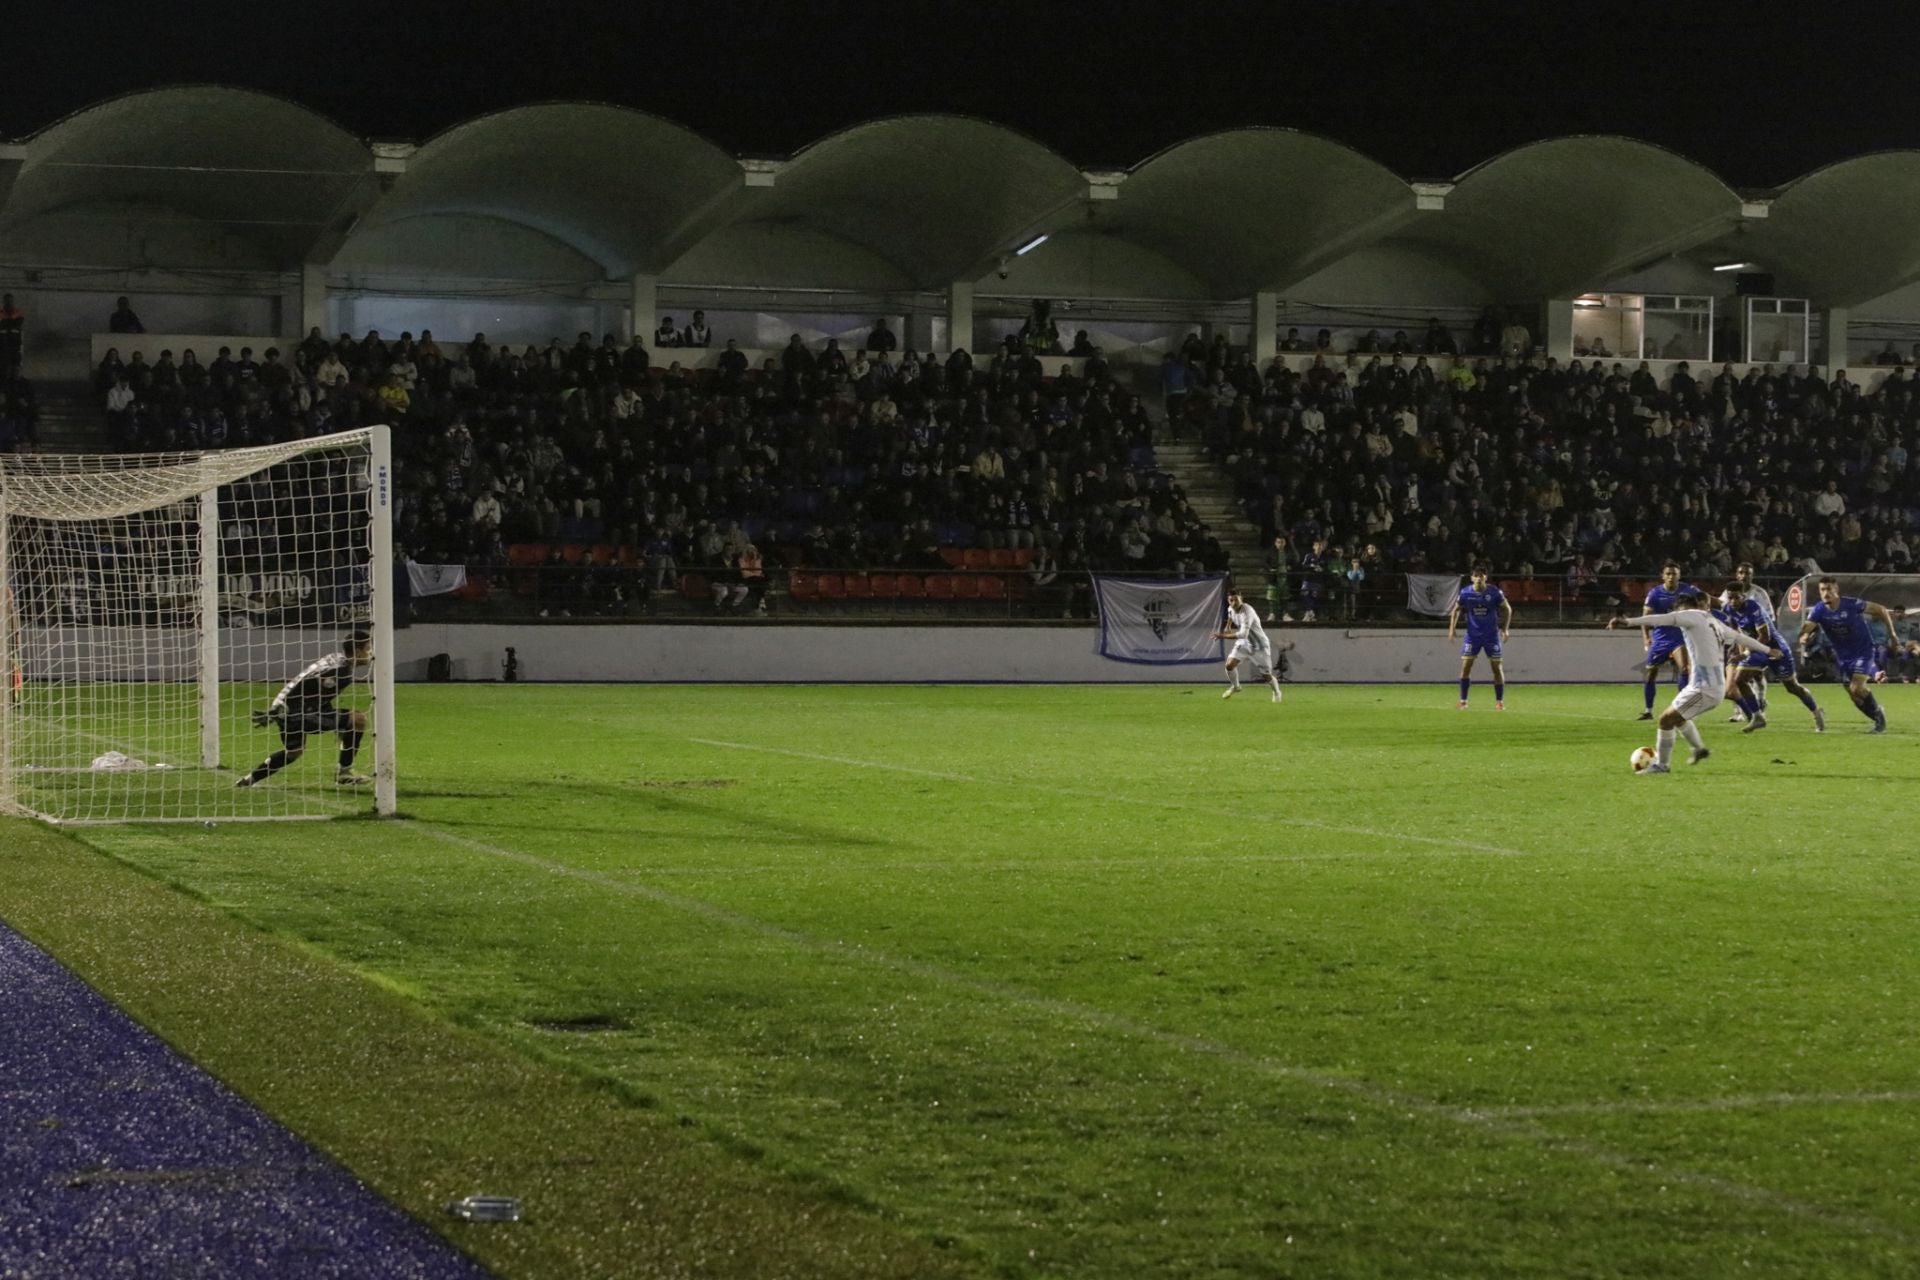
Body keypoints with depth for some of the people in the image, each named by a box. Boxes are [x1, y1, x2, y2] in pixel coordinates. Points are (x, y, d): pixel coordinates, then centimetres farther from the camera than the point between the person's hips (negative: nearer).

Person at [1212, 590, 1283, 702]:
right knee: (1229, 665, -10)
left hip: (1259, 645, -6)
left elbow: (1243, 634, -44)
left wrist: (1223, 636, -43)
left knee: (1266, 675, -2)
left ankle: (1276, 691, 29)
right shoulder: (1231, 608, -8)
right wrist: (1228, 626, 13)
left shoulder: (1246, 612, -34)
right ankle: (1235, 686, 19)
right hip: (1244, 643, 6)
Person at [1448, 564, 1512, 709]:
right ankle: (1463, 701, 2)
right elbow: (1456, 610, 7)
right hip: (1472, 635, 1)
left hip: (1491, 635, -1)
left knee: (1496, 667, -1)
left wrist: (1505, 629, -6)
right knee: (1465, 665, -7)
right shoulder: (1465, 594, -8)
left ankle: (1500, 701, 10)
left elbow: (1507, 609, 1)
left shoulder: (1494, 593, -11)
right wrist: (1452, 628, -3)